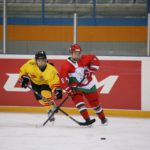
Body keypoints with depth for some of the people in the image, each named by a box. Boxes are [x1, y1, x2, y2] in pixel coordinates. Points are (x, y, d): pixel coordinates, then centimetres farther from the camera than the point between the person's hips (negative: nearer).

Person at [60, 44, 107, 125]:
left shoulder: (84, 59, -10)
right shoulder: (66, 66, -18)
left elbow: (95, 60, -2)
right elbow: (63, 79, -20)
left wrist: (91, 70, -14)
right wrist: (68, 89, -26)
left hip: (89, 85, 2)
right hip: (76, 87, -2)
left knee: (95, 102, 11)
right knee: (78, 101, -26)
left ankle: (103, 118, 32)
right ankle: (87, 120, -31)